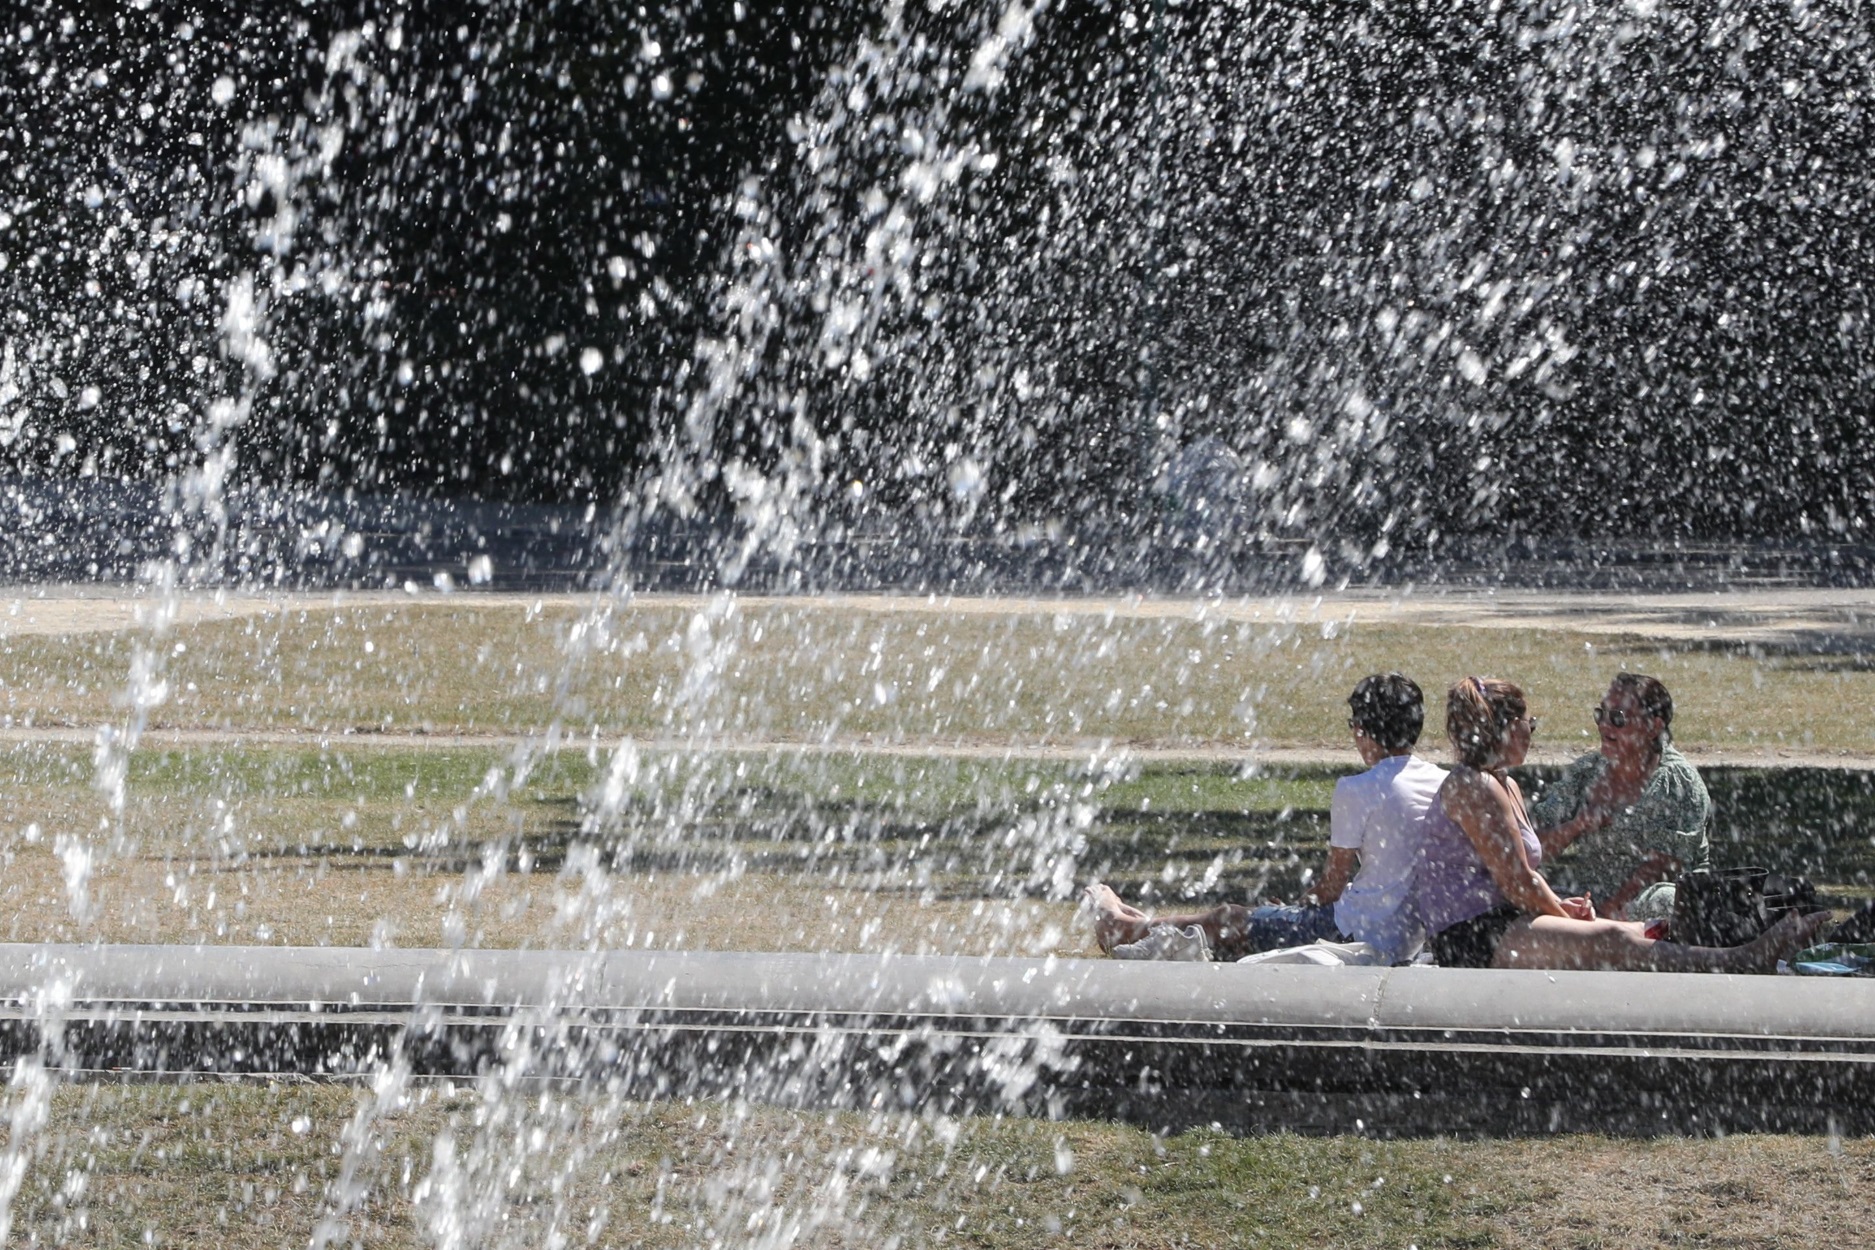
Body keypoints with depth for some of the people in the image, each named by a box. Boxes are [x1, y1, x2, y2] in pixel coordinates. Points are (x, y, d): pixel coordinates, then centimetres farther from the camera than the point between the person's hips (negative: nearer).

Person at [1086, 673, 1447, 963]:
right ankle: (1151, 925, 48)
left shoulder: (1357, 790, -17)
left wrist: (1301, 911, 11)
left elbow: (1334, 884, -10)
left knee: (1228, 921, 14)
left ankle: (1123, 929, 37)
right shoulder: (1446, 785, 4)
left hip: (1363, 935, -8)